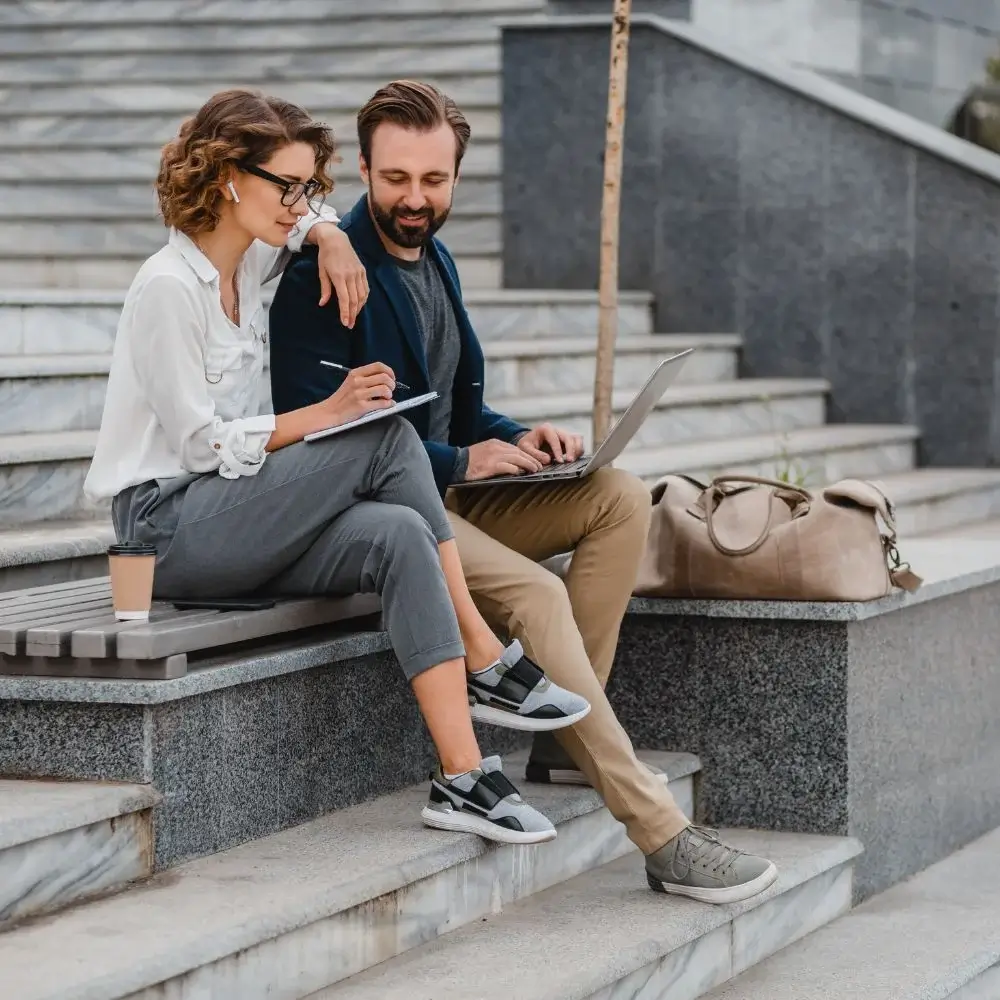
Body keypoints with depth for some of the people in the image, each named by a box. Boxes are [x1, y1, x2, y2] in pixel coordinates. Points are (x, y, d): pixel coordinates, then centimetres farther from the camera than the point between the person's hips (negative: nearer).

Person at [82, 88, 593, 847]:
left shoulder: (243, 266, 12)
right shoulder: (169, 288, -14)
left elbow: (303, 217, 35)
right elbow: (203, 444, -16)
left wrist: (330, 236, 10)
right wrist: (326, 414, -17)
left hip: (228, 514, 9)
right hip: (168, 523, -9)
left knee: (396, 536, -23)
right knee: (389, 439, -25)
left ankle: (463, 778, -30)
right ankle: (488, 660, -20)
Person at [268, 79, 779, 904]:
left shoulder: (434, 259, 16)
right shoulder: (322, 277, -12)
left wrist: (515, 439, 1)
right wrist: (459, 460, -18)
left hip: (451, 494, 9)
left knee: (620, 497, -9)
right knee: (533, 592, -30)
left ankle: (564, 738, -10)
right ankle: (664, 839, -30)